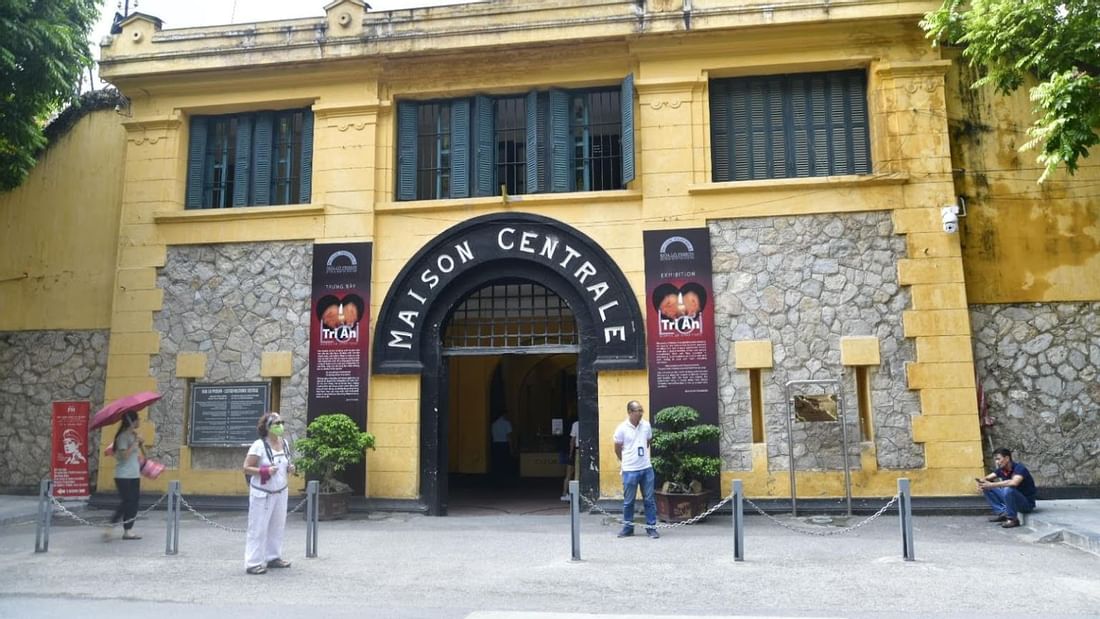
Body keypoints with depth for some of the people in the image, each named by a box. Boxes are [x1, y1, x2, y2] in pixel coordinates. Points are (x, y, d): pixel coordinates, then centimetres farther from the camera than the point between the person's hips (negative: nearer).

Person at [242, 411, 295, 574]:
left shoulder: (284, 444, 5)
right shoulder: (259, 445, -15)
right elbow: (246, 468, -15)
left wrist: (290, 469, -2)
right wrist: (265, 471, -27)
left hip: (280, 492, 7)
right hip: (262, 494, -7)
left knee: (277, 526, 12)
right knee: (258, 528, -1)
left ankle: (273, 557, 24)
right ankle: (253, 563, 5)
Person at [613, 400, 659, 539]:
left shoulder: (646, 425, -1)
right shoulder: (622, 428, -11)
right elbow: (617, 449, 2)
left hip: (646, 468, 3)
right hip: (630, 470, -3)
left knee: (650, 500, 6)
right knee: (628, 501, 7)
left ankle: (651, 527, 16)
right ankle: (628, 528, 21)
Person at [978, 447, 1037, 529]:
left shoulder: (1019, 468, -23)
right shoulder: (1001, 470, -1)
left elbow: (1014, 483, -43)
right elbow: (987, 478, 3)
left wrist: (992, 485, -40)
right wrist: (982, 481, -22)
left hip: (1027, 503, -7)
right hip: (1011, 498, 7)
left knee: (1008, 490, -36)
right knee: (987, 488, -1)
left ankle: (1012, 519, -18)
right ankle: (1002, 513, -5)